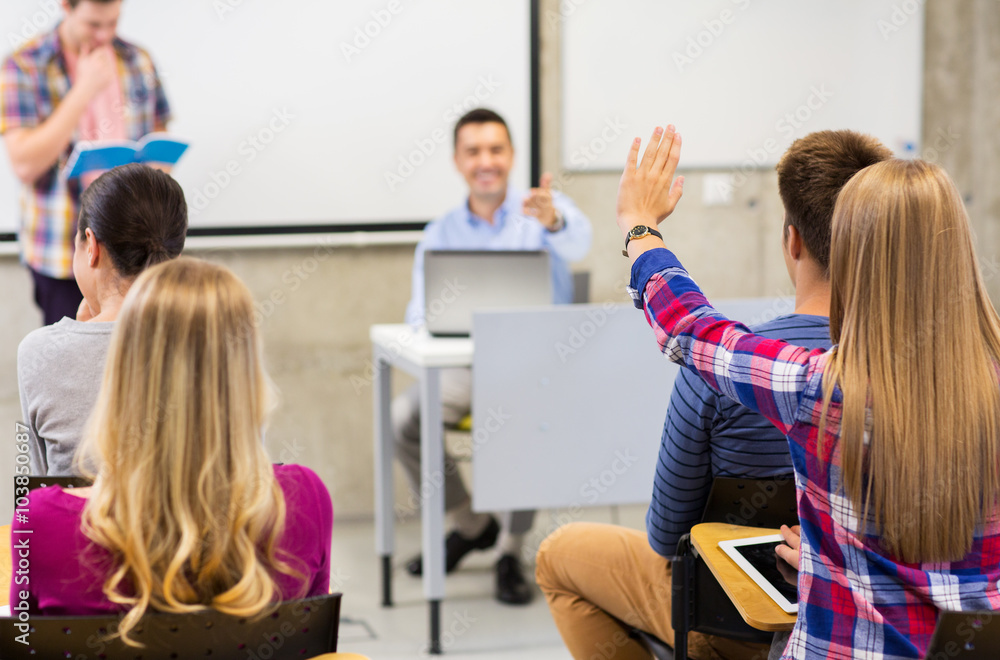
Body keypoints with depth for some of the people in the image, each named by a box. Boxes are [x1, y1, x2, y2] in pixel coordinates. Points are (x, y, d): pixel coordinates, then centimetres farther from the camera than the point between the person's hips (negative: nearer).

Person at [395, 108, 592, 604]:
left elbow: (576, 243, -22)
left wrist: (553, 220, -47)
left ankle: (511, 550, -15)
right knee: (404, 416, -24)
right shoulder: (439, 234, 12)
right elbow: (420, 313, 7)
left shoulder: (545, 210, 2)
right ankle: (470, 524, 2)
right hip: (467, 364, 3)